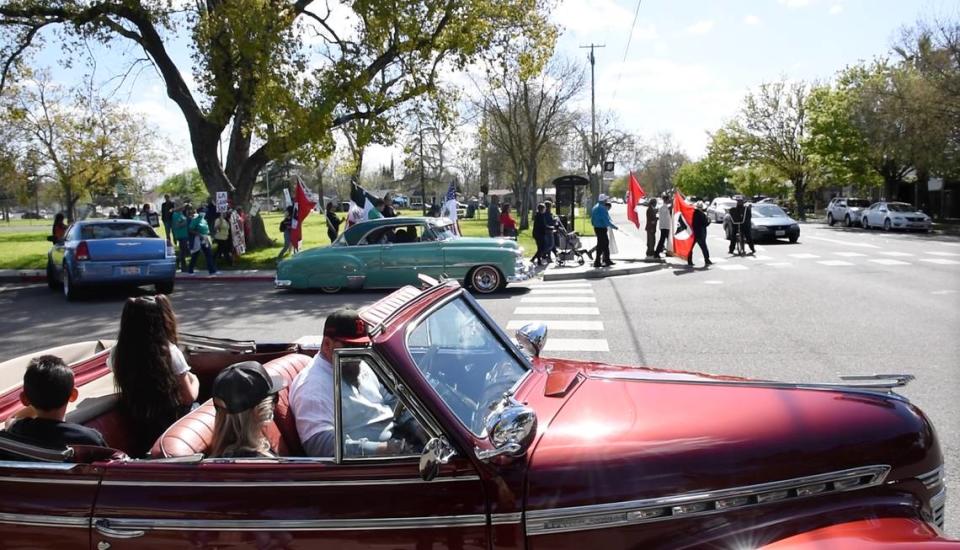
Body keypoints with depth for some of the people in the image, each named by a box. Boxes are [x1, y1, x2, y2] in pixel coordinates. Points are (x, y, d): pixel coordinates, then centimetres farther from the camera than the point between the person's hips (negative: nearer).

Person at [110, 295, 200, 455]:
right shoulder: (169, 352, -23)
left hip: (136, 426, 5)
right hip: (169, 421, -4)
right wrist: (194, 380, 6)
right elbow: (189, 398, -13)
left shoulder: (117, 353, -12)